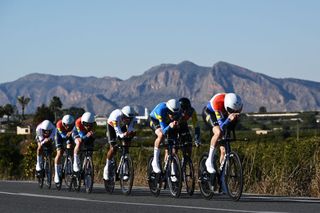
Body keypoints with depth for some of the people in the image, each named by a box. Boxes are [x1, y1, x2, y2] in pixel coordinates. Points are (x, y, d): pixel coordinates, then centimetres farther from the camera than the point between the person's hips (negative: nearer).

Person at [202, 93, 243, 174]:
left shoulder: (238, 105, -28)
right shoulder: (218, 102, -40)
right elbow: (221, 126, -39)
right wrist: (229, 119, -55)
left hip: (223, 115, 4)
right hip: (209, 112, -4)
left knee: (224, 150, -4)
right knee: (219, 132, -35)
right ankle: (210, 161, -23)